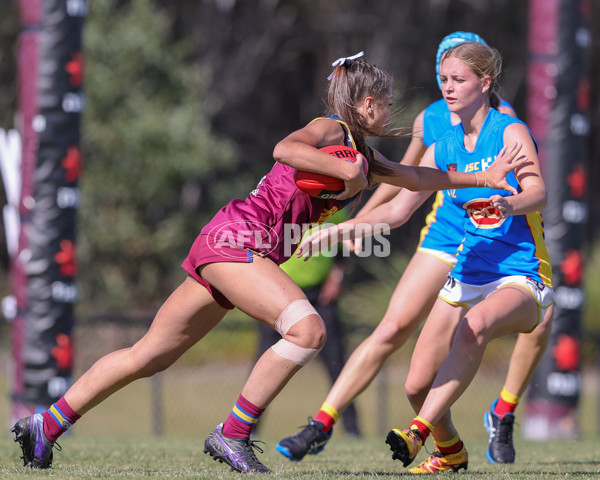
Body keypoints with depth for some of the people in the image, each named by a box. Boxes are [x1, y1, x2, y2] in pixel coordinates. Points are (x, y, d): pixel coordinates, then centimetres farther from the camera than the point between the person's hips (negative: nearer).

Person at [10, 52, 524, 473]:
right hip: (237, 239, -9)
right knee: (308, 328, -21)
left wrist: (484, 177, 33)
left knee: (150, 354, 9)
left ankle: (45, 425, 13)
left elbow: (419, 178, 34)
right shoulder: (331, 130, -7)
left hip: (229, 249, 9)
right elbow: (285, 149, -28)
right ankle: (232, 435, -17)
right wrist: (344, 170, -25)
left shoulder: (364, 156, 21)